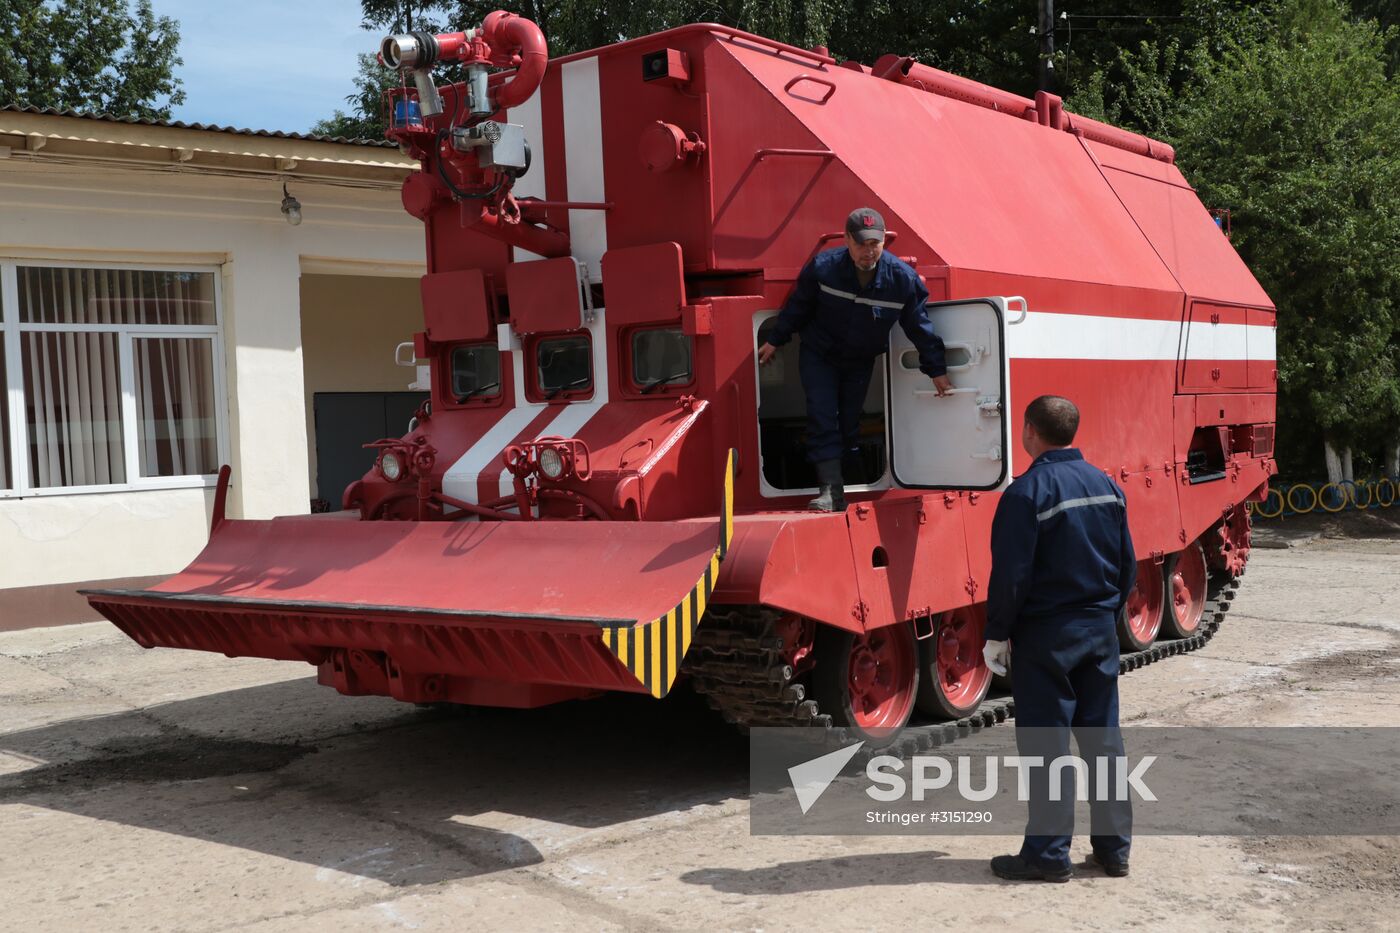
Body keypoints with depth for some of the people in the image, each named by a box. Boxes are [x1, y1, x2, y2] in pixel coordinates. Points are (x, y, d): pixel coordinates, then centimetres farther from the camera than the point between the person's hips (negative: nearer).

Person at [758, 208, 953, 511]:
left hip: (860, 361, 2)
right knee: (822, 417, -13)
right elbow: (798, 306, -7)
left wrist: (936, 371, -5)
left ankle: (841, 475, 26)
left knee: (850, 421, 7)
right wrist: (775, 341, 2)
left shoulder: (903, 278, -21)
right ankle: (831, 490, -15)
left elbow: (920, 326, -9)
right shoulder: (823, 267, -24)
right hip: (819, 356, -2)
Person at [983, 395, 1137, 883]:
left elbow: (1011, 574, -17)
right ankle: (1114, 847, 19)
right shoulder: (1107, 486, 6)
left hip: (1045, 636, -6)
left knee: (1046, 747, 1)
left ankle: (1048, 855, 7)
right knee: (1103, 740, 12)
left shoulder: (1026, 492, -15)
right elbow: (1127, 564, 12)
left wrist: (997, 635, -8)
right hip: (1100, 631, 7)